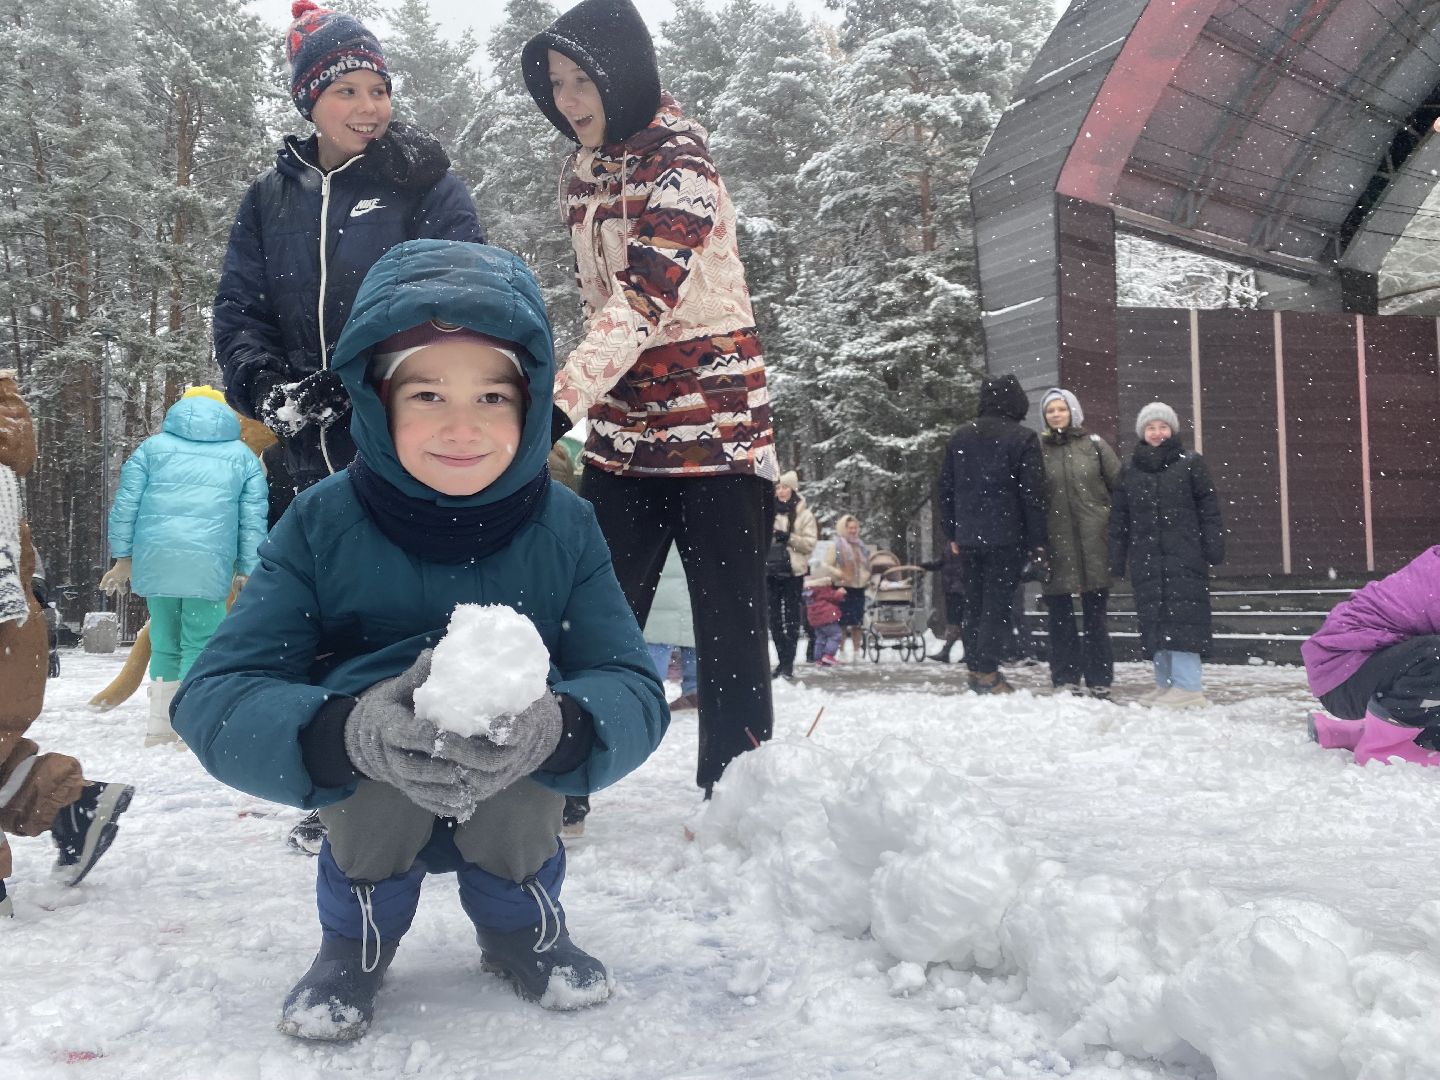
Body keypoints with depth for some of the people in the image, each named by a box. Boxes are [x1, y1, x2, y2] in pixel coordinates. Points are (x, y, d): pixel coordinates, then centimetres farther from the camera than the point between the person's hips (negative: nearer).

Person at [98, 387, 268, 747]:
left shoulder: (153, 446, 18)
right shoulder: (243, 455, 18)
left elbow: (125, 504, 11)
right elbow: (253, 519, 11)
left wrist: (123, 557, 14)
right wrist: (247, 570, 11)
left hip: (155, 559, 2)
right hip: (210, 562, -2)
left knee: (164, 642, 13)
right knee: (201, 643, 2)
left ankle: (159, 728, 16)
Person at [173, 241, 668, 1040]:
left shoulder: (565, 528, -14)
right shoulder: (322, 524, -17)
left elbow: (634, 693, -19)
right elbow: (214, 698, -23)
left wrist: (557, 726, -45)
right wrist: (347, 733, -46)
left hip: (515, 807, 1)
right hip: (375, 810, -1)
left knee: (530, 714, -30)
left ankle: (519, 920, 2)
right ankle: (357, 933, 0)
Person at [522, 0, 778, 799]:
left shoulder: (679, 161, -15)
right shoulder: (580, 172, 8)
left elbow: (643, 300, -27)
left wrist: (558, 403, -35)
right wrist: (591, 401, 12)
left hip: (713, 421, -7)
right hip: (621, 429, 7)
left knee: (728, 615, -1)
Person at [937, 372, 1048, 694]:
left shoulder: (959, 437, 10)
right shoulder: (1022, 438, -6)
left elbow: (946, 488, 13)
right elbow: (1033, 494, -8)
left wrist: (952, 534, 18)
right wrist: (1038, 542, -5)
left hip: (968, 537, 5)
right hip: (1007, 536, -5)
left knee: (973, 604, 14)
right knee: (997, 604, -2)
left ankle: (974, 667, 18)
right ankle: (987, 674, -5)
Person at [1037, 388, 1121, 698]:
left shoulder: (1094, 445, 5)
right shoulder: (1038, 449, 6)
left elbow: (1120, 485, 6)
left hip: (1093, 541, -1)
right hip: (1055, 541, 1)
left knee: (1095, 613, 5)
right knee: (1059, 613, 3)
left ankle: (1099, 681, 13)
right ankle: (1066, 680, 11)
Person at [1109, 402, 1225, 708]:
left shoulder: (1190, 463, 4)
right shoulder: (1130, 471, 14)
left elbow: (1208, 509, 1)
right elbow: (1119, 519, 15)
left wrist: (1214, 549, -7)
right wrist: (1116, 562, 11)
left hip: (1184, 558, -4)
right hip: (1146, 559, 4)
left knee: (1182, 618, -10)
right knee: (1153, 621, 5)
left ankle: (1188, 687, -8)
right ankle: (1165, 683, 14)